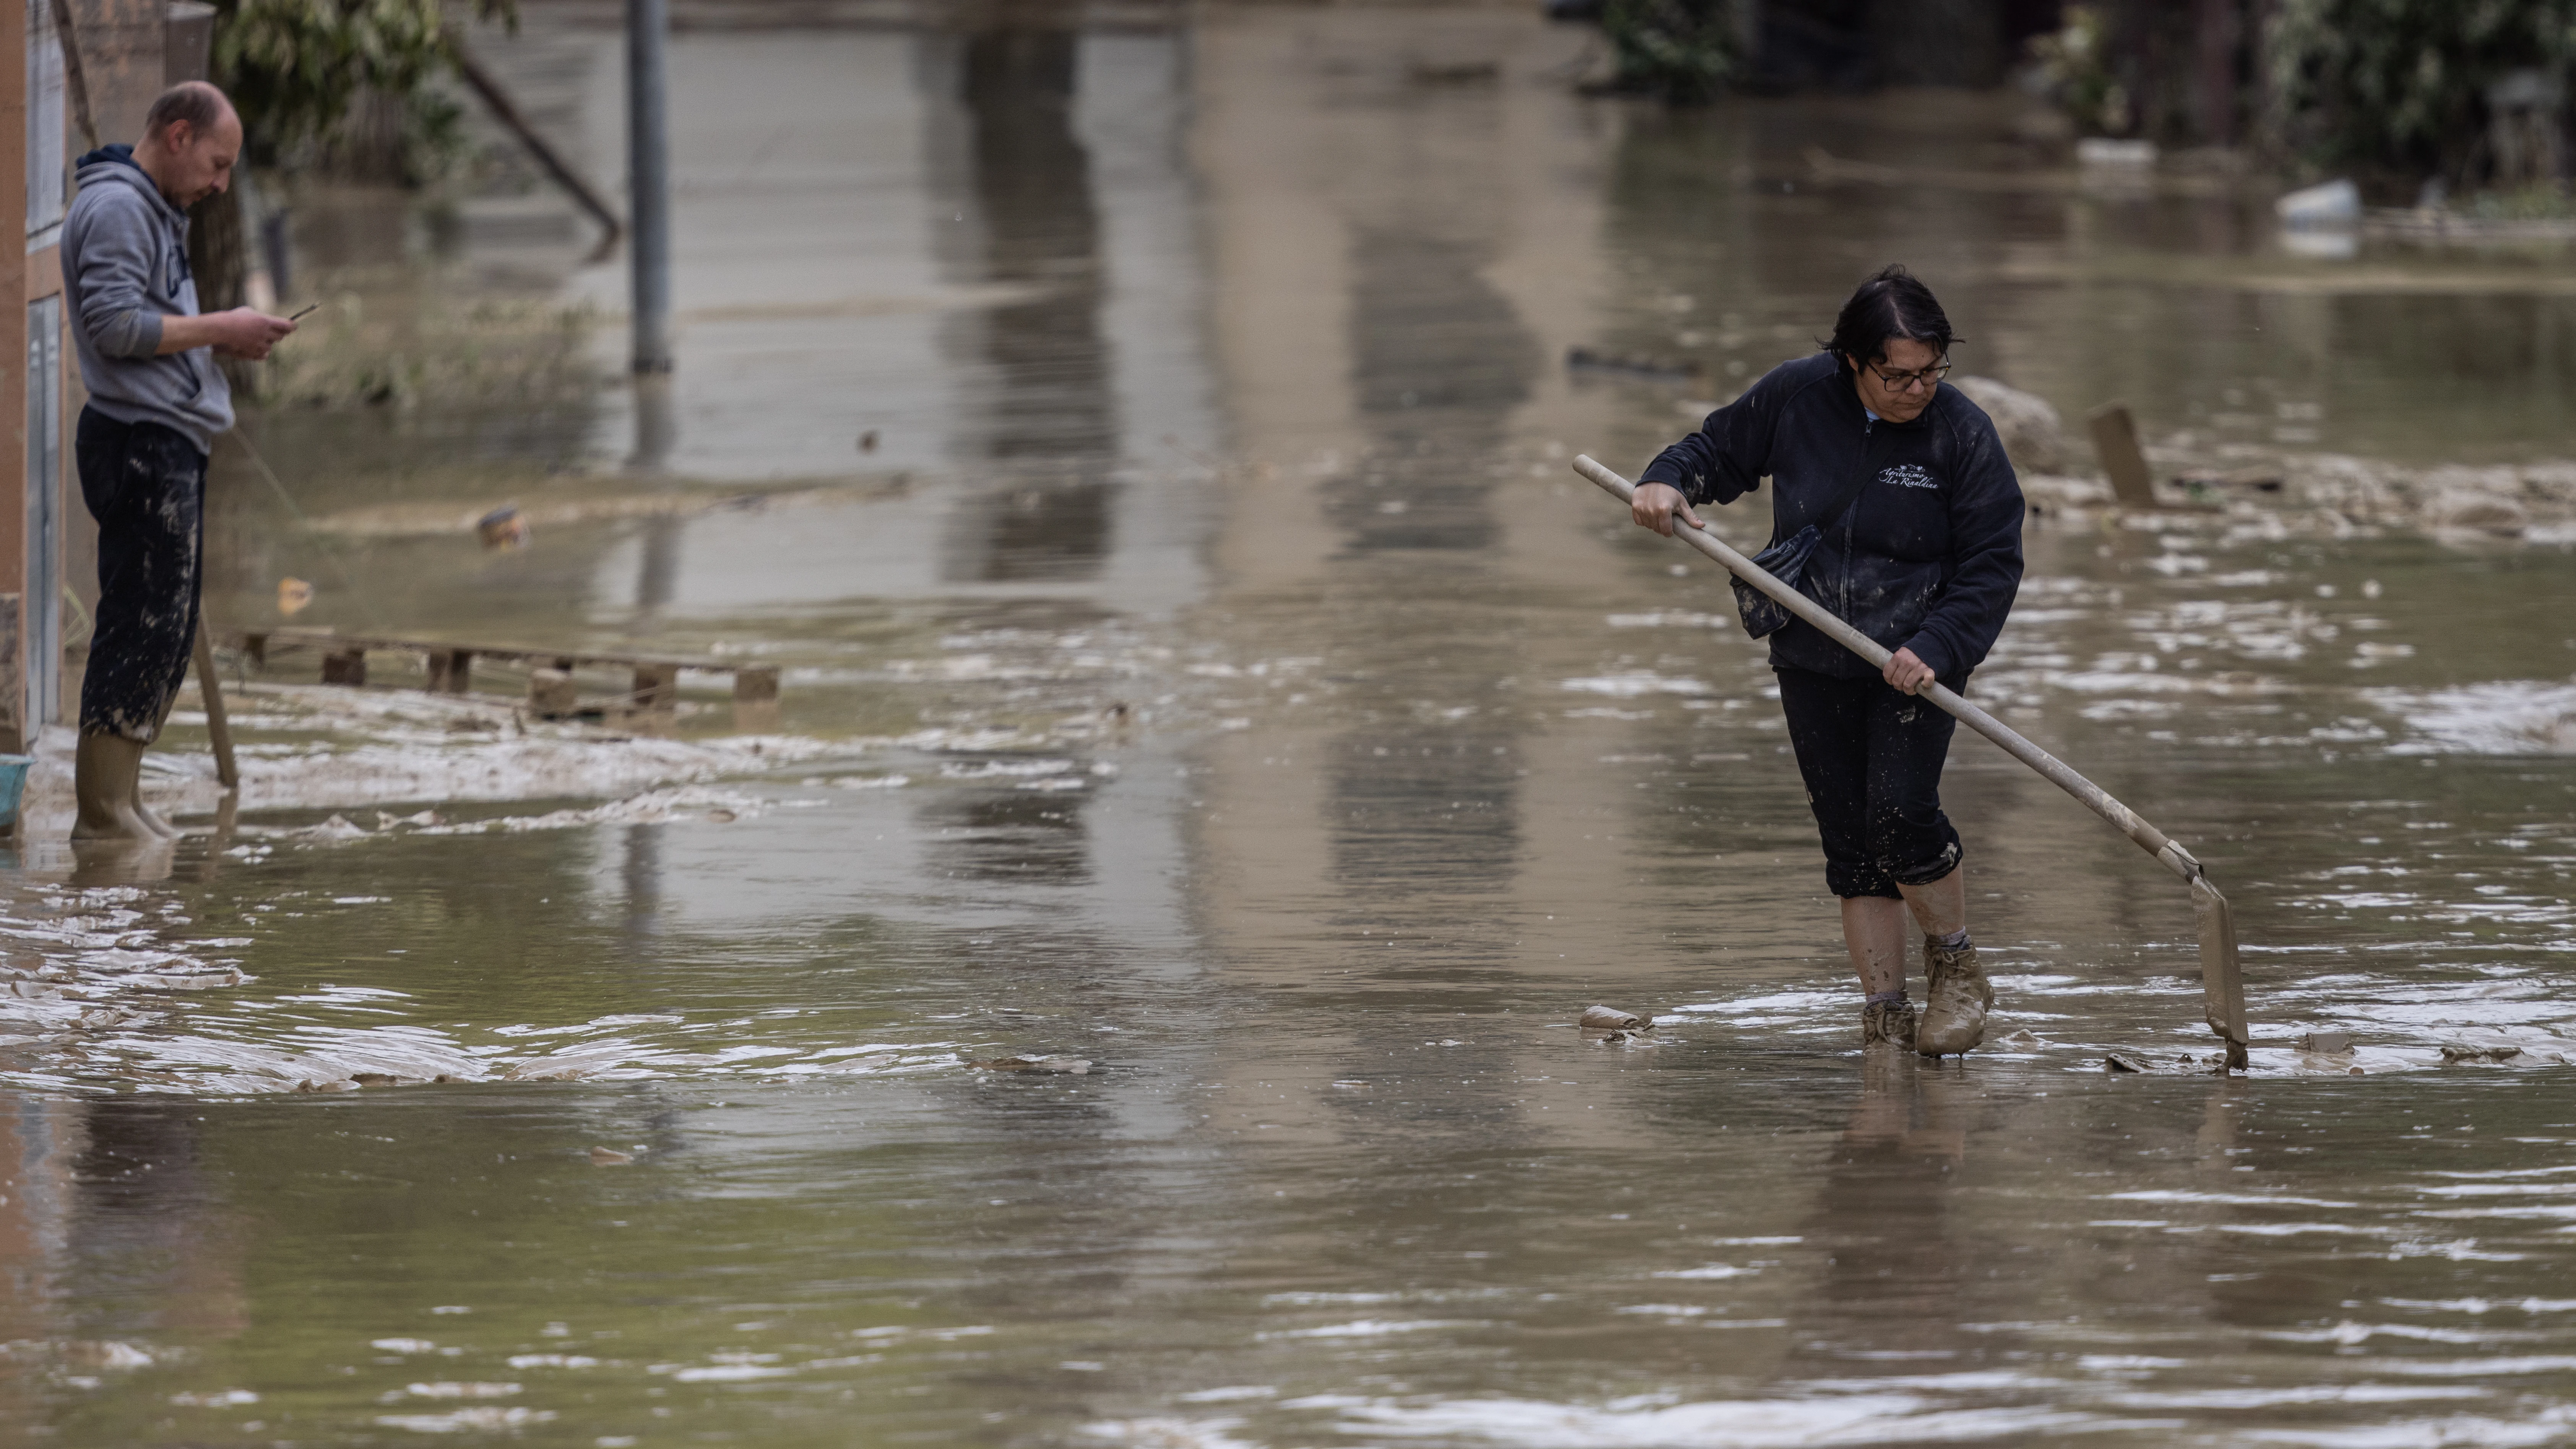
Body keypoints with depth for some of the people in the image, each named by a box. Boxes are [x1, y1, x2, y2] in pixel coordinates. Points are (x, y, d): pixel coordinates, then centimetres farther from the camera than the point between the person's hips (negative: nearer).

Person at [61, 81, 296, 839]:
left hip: (171, 446, 11)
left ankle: (121, 803, 15)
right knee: (143, 627, -11)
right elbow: (113, 324, -21)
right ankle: (103, 811, -9)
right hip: (142, 442, -11)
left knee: (168, 633, 11)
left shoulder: (155, 210, 22)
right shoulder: (115, 207, -11)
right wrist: (220, 329, -15)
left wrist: (224, 341, 8)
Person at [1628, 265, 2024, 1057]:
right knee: (1849, 839, 2)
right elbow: (1721, 447, 13)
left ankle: (1957, 965, 5)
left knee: (1899, 814, -18)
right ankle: (1884, 1008, 9)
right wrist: (1670, 481, -9)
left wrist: (1937, 647, -21)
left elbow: (1992, 565, -8)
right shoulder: (1795, 397, -5)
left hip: (1917, 660, -3)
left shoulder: (1962, 433, -11)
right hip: (1814, 663, 3)